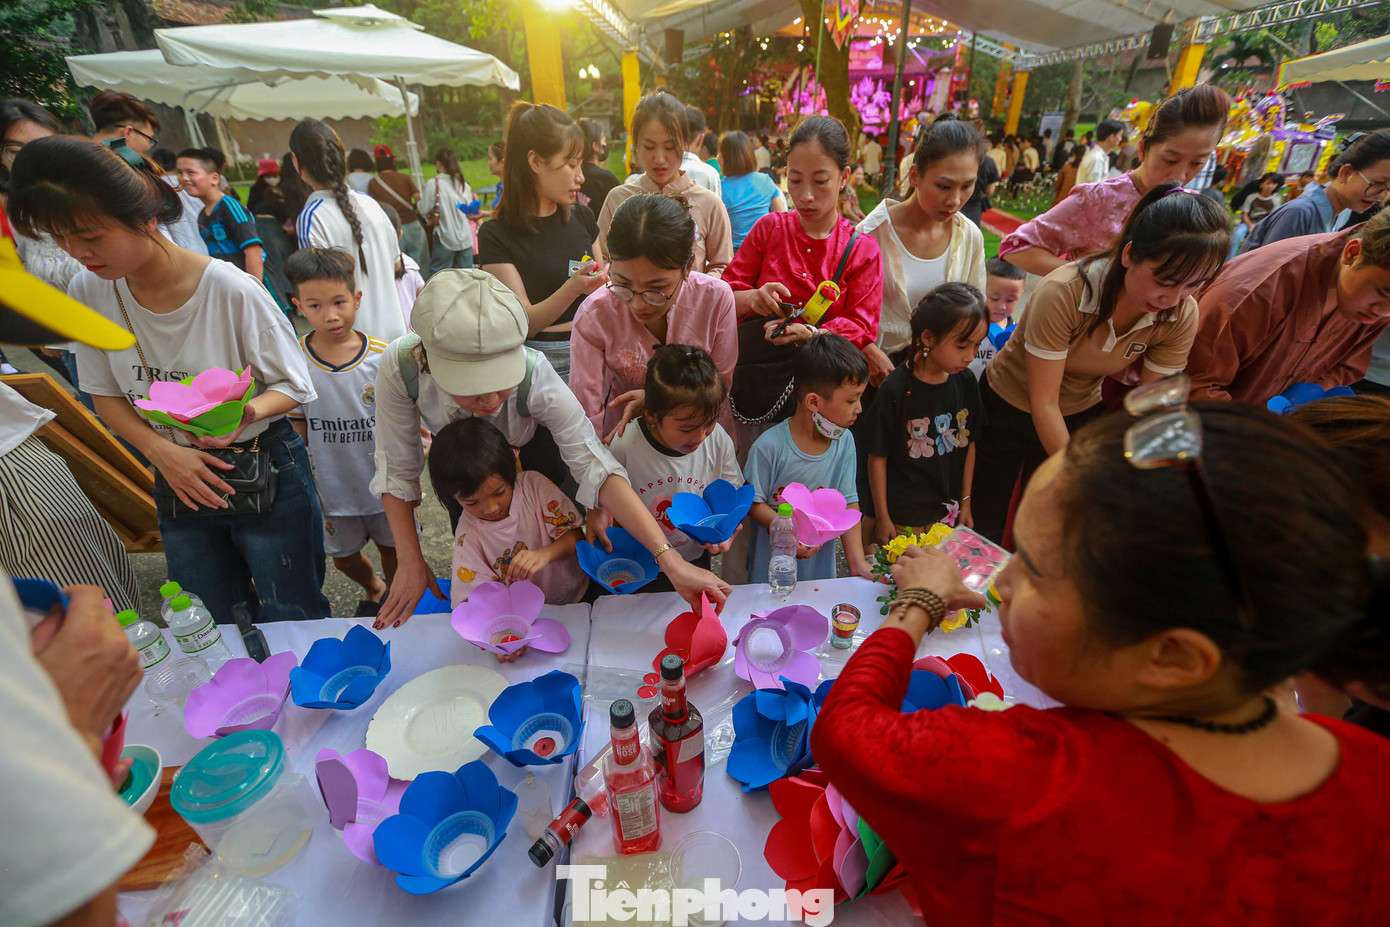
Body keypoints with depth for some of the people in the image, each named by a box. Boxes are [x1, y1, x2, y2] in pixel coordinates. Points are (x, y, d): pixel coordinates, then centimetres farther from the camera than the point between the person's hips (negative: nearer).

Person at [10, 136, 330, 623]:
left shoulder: (231, 290, -19)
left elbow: (294, 385, -11)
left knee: (291, 622, 7)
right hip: (179, 479, 5)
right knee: (217, 634, 18)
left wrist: (247, 411, -32)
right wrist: (164, 452, -13)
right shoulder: (88, 293, -4)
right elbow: (106, 394, 5)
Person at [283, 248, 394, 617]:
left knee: (393, 549, 17)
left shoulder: (382, 357, -13)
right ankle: (372, 588, 52)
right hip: (333, 487, 2)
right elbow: (297, 430, -1)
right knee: (344, 557, 19)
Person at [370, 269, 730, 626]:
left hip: (530, 451, -1)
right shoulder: (400, 368, -40)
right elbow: (398, 470, -25)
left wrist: (670, 561, -51)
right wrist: (411, 562, -23)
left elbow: (595, 467, -46)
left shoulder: (534, 377, -44)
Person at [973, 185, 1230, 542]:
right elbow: (1044, 404, -27)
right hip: (1010, 407, -3)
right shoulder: (1062, 293, -31)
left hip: (1080, 415, 4)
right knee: (985, 528, 8)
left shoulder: (1181, 316, -17)